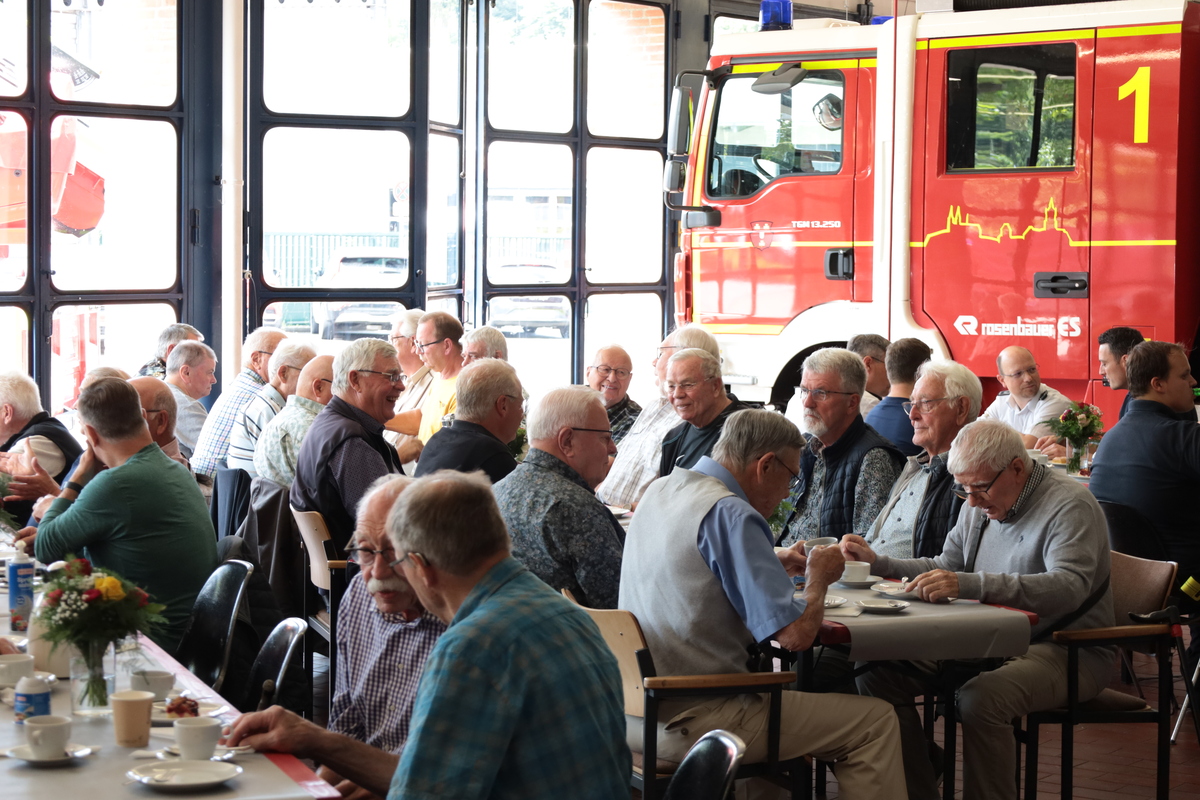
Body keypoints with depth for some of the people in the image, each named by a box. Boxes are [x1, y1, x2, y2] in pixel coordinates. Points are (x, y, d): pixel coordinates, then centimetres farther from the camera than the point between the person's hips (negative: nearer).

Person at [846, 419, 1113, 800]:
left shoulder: (1070, 506, -14)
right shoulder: (979, 505, 13)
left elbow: (1069, 586, -30)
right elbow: (945, 567, 23)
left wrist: (970, 584, -40)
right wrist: (877, 563, 7)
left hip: (1068, 653, -8)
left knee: (981, 696, -37)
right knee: (877, 671, -8)